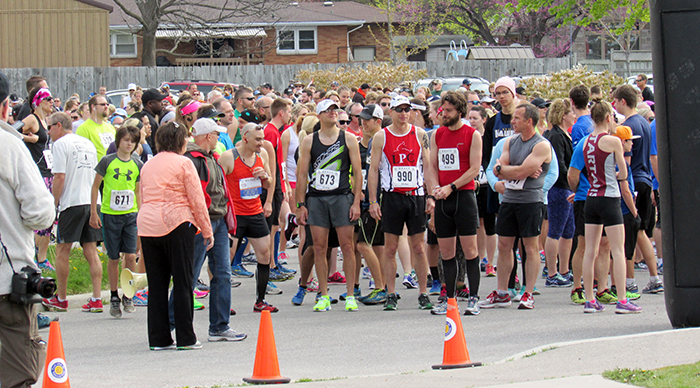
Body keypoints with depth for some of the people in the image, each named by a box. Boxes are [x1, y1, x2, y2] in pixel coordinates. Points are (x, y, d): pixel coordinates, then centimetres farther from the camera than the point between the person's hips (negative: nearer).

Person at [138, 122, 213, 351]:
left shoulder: (147, 166, 16)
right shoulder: (183, 163, -2)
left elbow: (143, 198, 17)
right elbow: (197, 200, -4)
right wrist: (207, 231, 1)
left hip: (147, 226, 5)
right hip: (176, 224, -5)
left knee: (156, 283, 8)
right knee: (182, 282, 0)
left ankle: (158, 338, 8)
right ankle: (185, 338, 0)